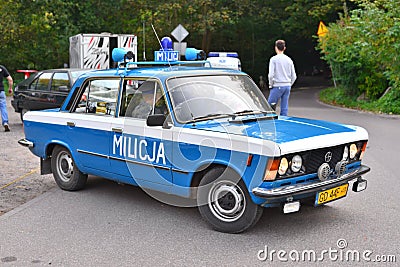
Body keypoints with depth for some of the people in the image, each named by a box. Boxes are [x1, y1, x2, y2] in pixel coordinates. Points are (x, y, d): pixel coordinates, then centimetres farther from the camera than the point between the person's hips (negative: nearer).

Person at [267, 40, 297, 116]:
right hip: (287, 87, 6)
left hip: (277, 86, -6)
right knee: (284, 108, 6)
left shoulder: (274, 59, -6)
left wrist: (271, 85, 0)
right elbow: (294, 76, 10)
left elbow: (271, 75, -13)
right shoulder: (289, 60, 11)